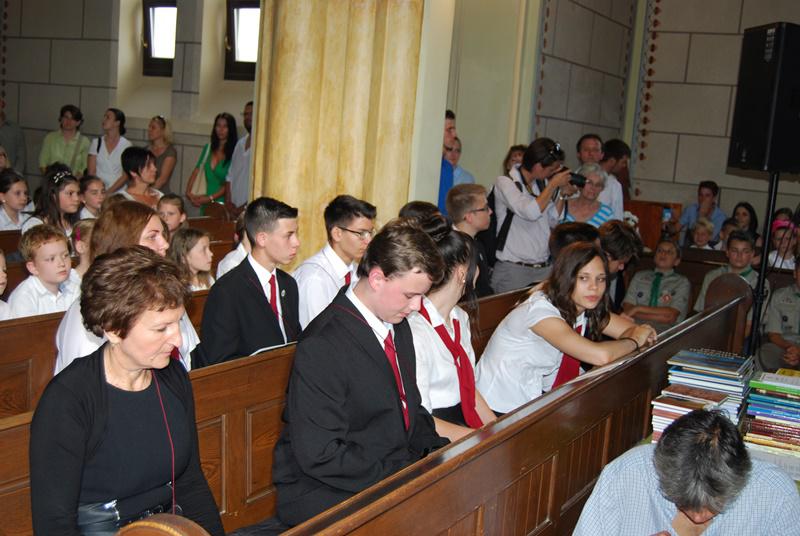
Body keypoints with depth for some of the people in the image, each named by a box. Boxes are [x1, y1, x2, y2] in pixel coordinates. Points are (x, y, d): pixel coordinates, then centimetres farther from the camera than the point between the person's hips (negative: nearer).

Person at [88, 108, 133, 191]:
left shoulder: (126, 145, 1)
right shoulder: (96, 143, 10)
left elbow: (126, 175, -2)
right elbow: (91, 172, 5)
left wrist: (109, 191, -11)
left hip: (118, 191, -1)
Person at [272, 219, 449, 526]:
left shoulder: (397, 325, 9)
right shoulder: (321, 348, -20)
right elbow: (319, 456, -22)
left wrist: (436, 450, 1)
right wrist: (403, 473, -20)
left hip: (398, 470, 8)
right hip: (325, 496, -8)